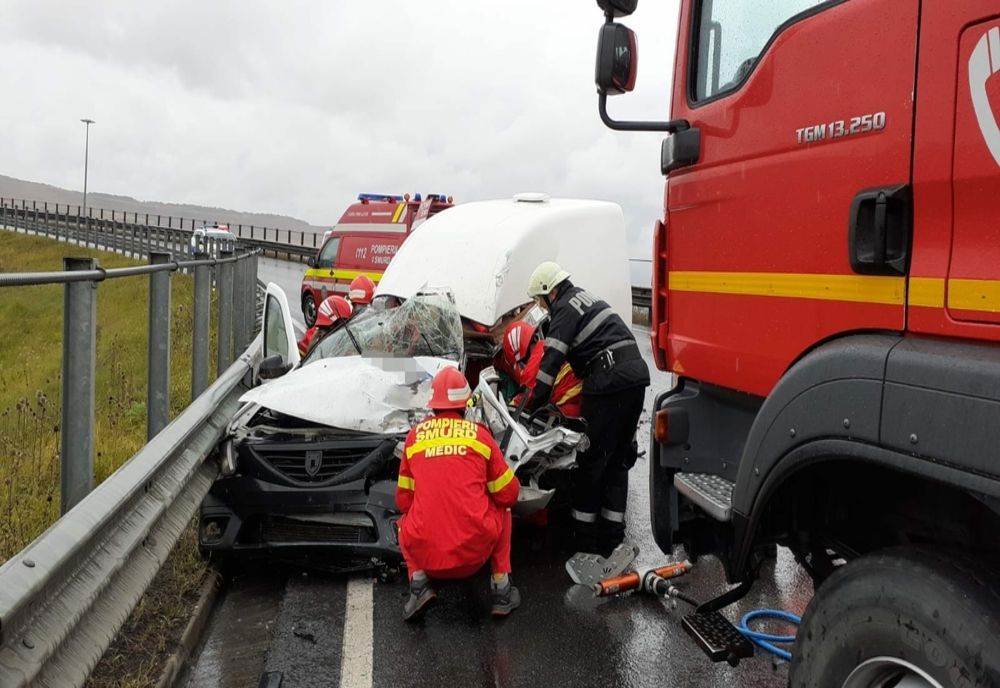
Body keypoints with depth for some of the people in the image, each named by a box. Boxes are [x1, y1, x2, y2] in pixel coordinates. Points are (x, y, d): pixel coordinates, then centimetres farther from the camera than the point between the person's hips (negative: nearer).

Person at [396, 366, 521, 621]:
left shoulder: (415, 436, 6)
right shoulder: (479, 434, 2)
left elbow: (403, 500, 14)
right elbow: (509, 494, 10)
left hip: (425, 554, 1)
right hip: (475, 553, -1)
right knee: (502, 508, 29)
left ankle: (418, 582, 9)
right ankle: (501, 589, 19)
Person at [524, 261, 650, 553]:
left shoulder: (565, 307, -4)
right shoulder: (584, 297, 24)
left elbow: (552, 361, -11)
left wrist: (531, 407, -8)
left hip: (609, 381, -9)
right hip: (636, 374, 9)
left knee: (592, 458, 0)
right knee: (618, 456, 14)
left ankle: (585, 536, 6)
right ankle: (612, 532, 19)